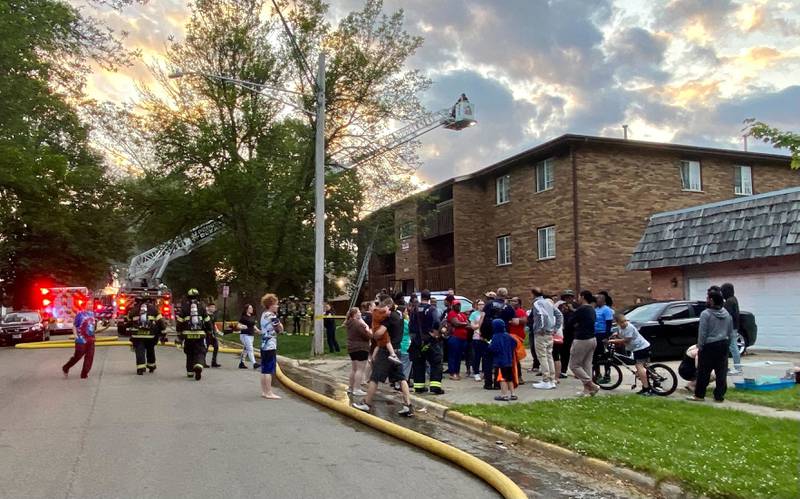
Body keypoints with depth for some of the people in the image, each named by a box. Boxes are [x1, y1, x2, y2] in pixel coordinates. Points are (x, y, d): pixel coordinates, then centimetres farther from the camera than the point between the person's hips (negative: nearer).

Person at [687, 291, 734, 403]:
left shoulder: (706, 314, -13)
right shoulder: (727, 314, 9)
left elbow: (702, 333, -14)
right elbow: (731, 333, 15)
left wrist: (700, 346, -6)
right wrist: (727, 345, 21)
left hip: (709, 346, -6)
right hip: (724, 345, 6)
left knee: (704, 372, 1)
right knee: (721, 372, 7)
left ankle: (699, 395, 7)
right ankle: (719, 396, 9)